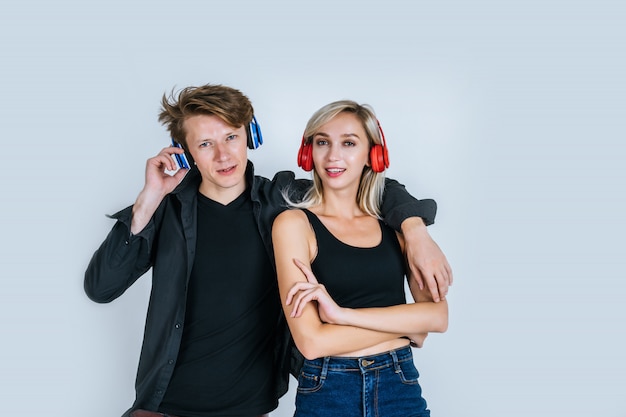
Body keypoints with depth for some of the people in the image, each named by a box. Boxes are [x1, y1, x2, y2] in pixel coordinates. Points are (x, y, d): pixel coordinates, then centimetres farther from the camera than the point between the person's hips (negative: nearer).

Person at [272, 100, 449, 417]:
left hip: (402, 388, 3)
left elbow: (438, 315, -9)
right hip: (328, 391, -3)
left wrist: (343, 314, -20)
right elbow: (311, 341, -17)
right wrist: (406, 323, -9)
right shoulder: (294, 223, -8)